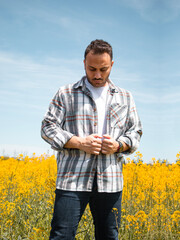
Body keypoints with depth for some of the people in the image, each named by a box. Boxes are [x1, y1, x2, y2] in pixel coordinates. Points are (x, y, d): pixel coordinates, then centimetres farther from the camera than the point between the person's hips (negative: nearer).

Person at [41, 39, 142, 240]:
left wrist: (119, 145, -6)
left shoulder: (125, 98, 16)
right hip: (73, 178, -2)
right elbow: (48, 128, 3)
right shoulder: (66, 93, 7)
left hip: (109, 180, 3)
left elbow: (135, 132, 16)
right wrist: (80, 143, -12)